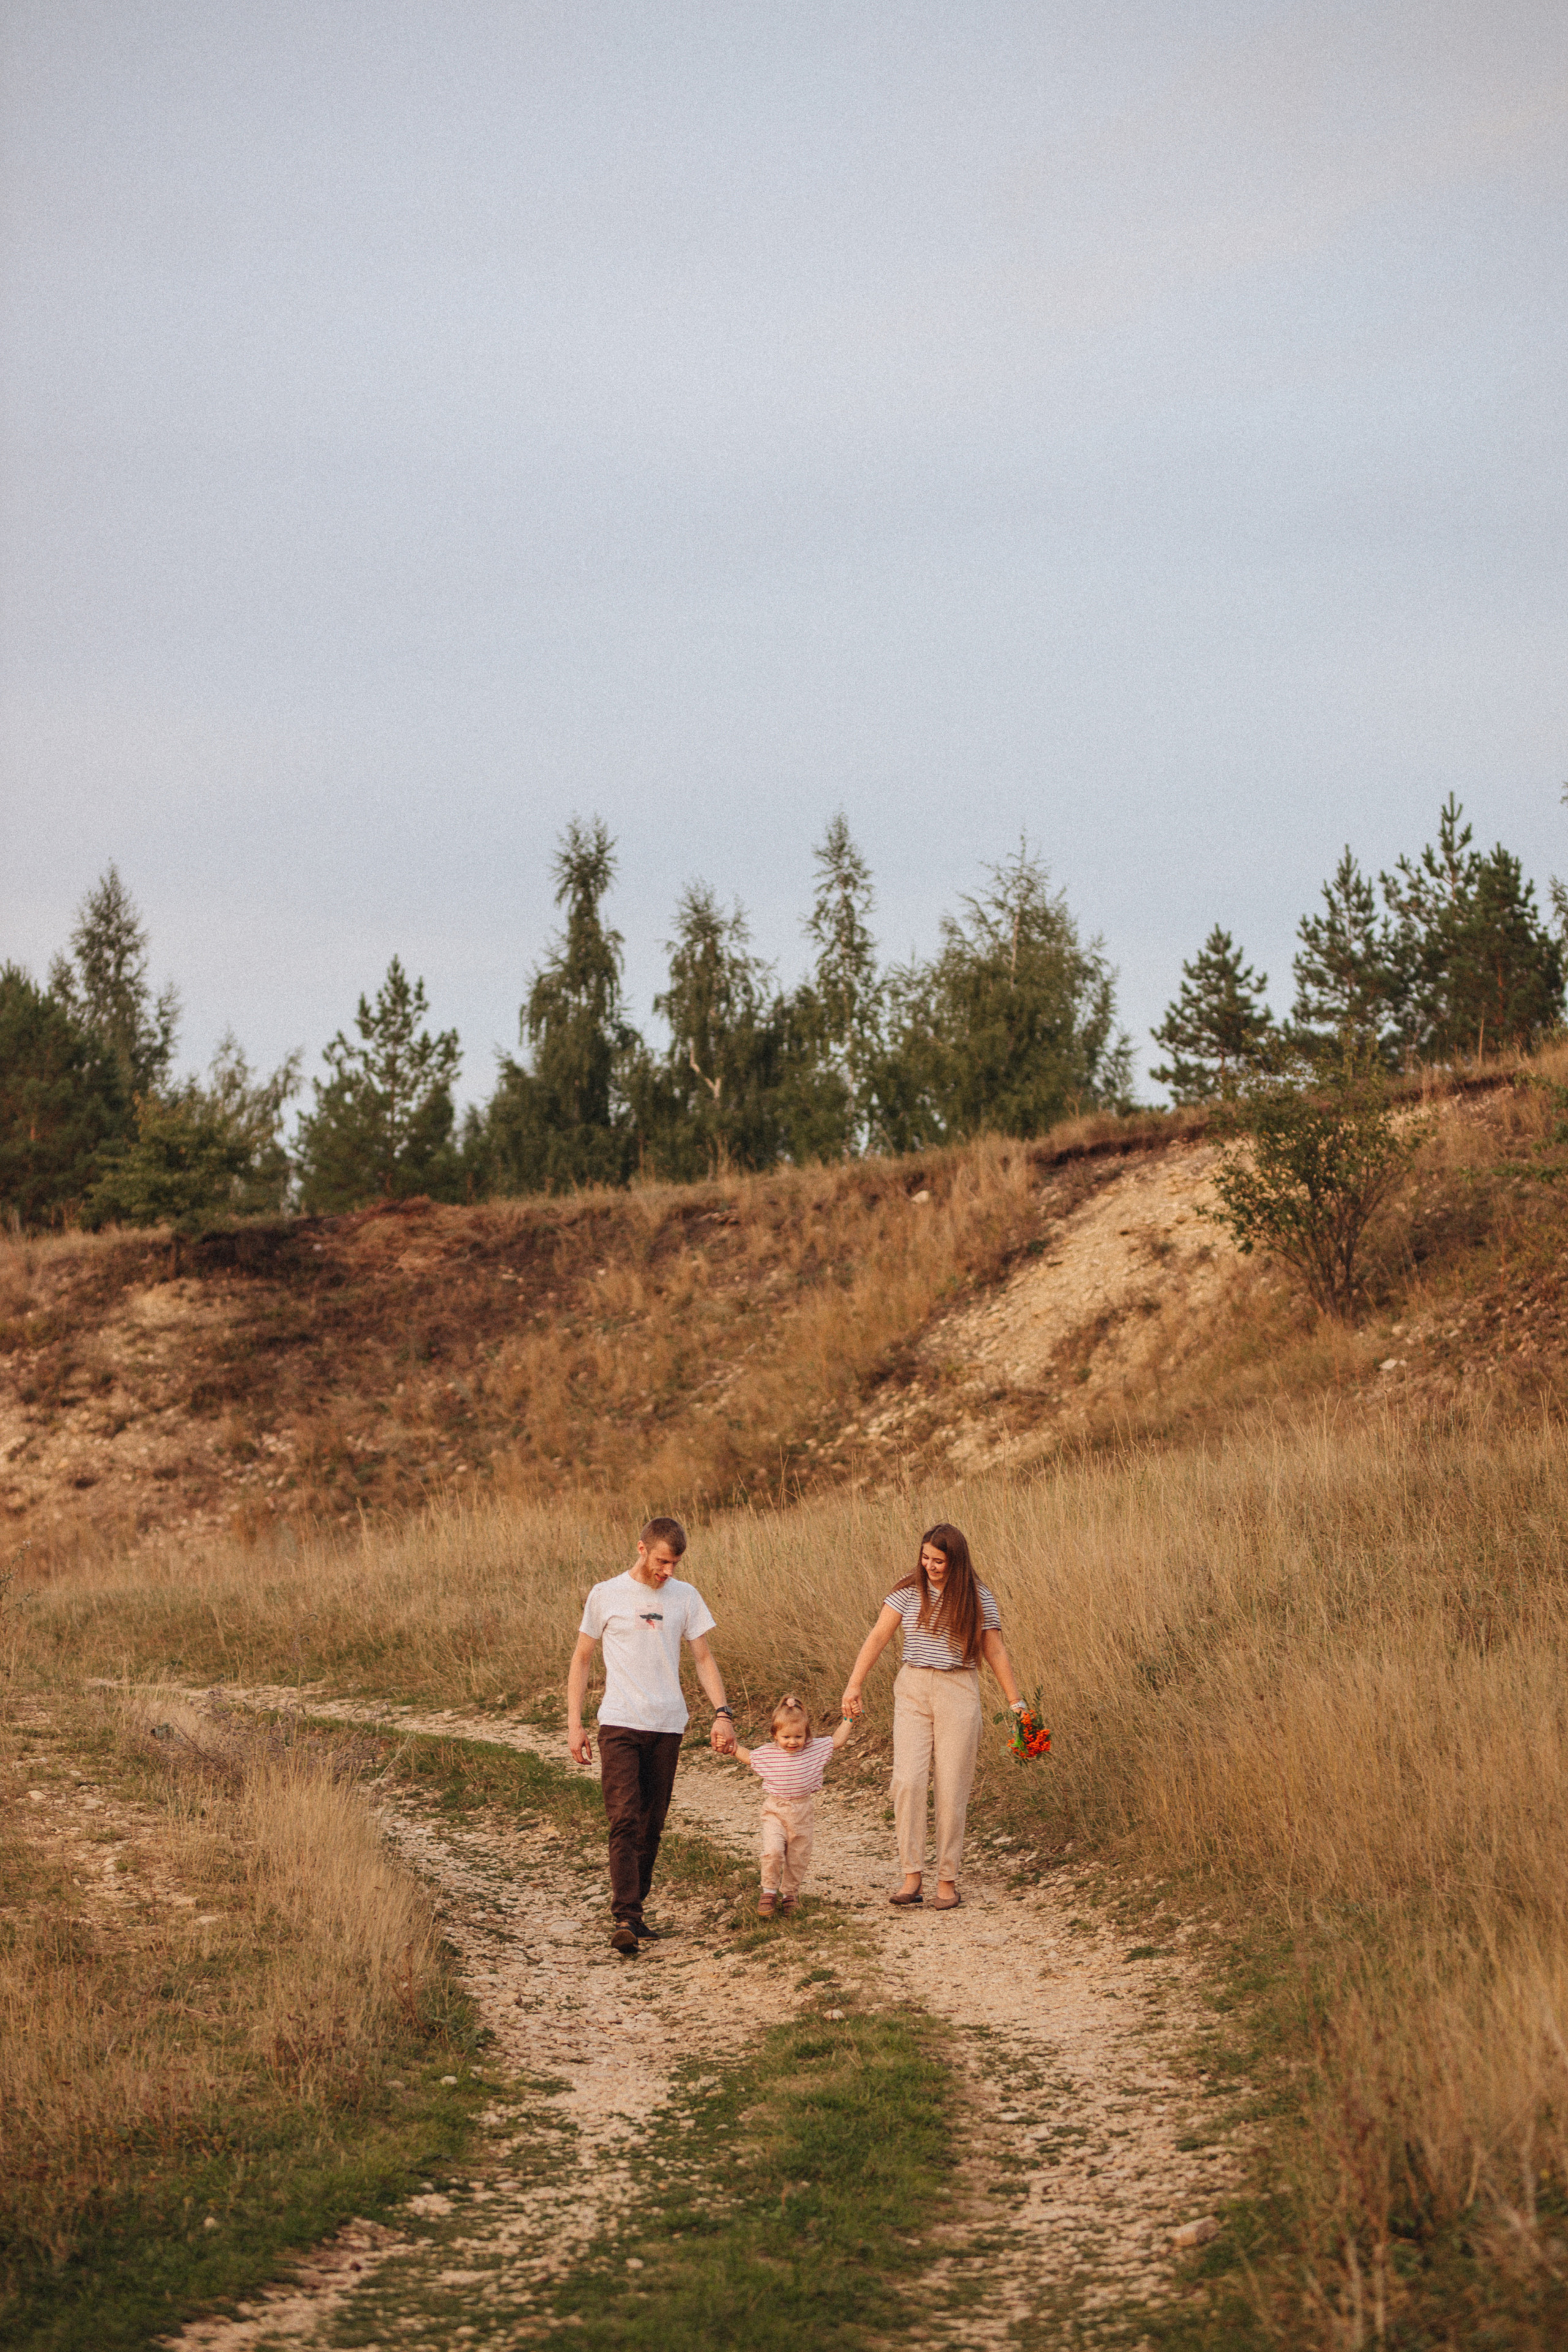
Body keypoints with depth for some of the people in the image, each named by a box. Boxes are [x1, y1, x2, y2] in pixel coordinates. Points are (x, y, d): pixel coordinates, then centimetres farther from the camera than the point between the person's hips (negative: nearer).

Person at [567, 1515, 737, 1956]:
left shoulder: (686, 1597, 7)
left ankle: (635, 1910, 17)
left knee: (651, 1825, 6)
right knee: (624, 1821, -13)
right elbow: (581, 1659, 8)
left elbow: (703, 1658, 11)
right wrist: (573, 1723, 2)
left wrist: (722, 1713, -2)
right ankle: (625, 1919, -19)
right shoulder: (606, 1595, 1)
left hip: (667, 1726, 3)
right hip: (620, 1724, -3)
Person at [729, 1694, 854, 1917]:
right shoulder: (767, 1754, -2)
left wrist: (848, 1721, 5)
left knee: (798, 1858, 8)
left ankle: (789, 1895, 27)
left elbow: (836, 1741, 8)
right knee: (773, 1851, -19)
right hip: (775, 1812, -2)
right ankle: (769, 1892, -1)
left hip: (803, 1814, 2)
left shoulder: (815, 1750, -2)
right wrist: (732, 1746, 7)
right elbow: (747, 1756, 17)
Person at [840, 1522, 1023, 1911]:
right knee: (908, 1781, -9)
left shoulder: (978, 1599, 0)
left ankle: (948, 1880, 6)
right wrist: (853, 1685, -8)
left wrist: (1015, 1702, 4)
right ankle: (912, 1875, -5)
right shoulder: (908, 1593, 2)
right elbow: (877, 1638, 0)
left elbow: (995, 1652, 5)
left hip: (959, 1693, -1)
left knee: (952, 1788, -1)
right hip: (913, 1690, 1)